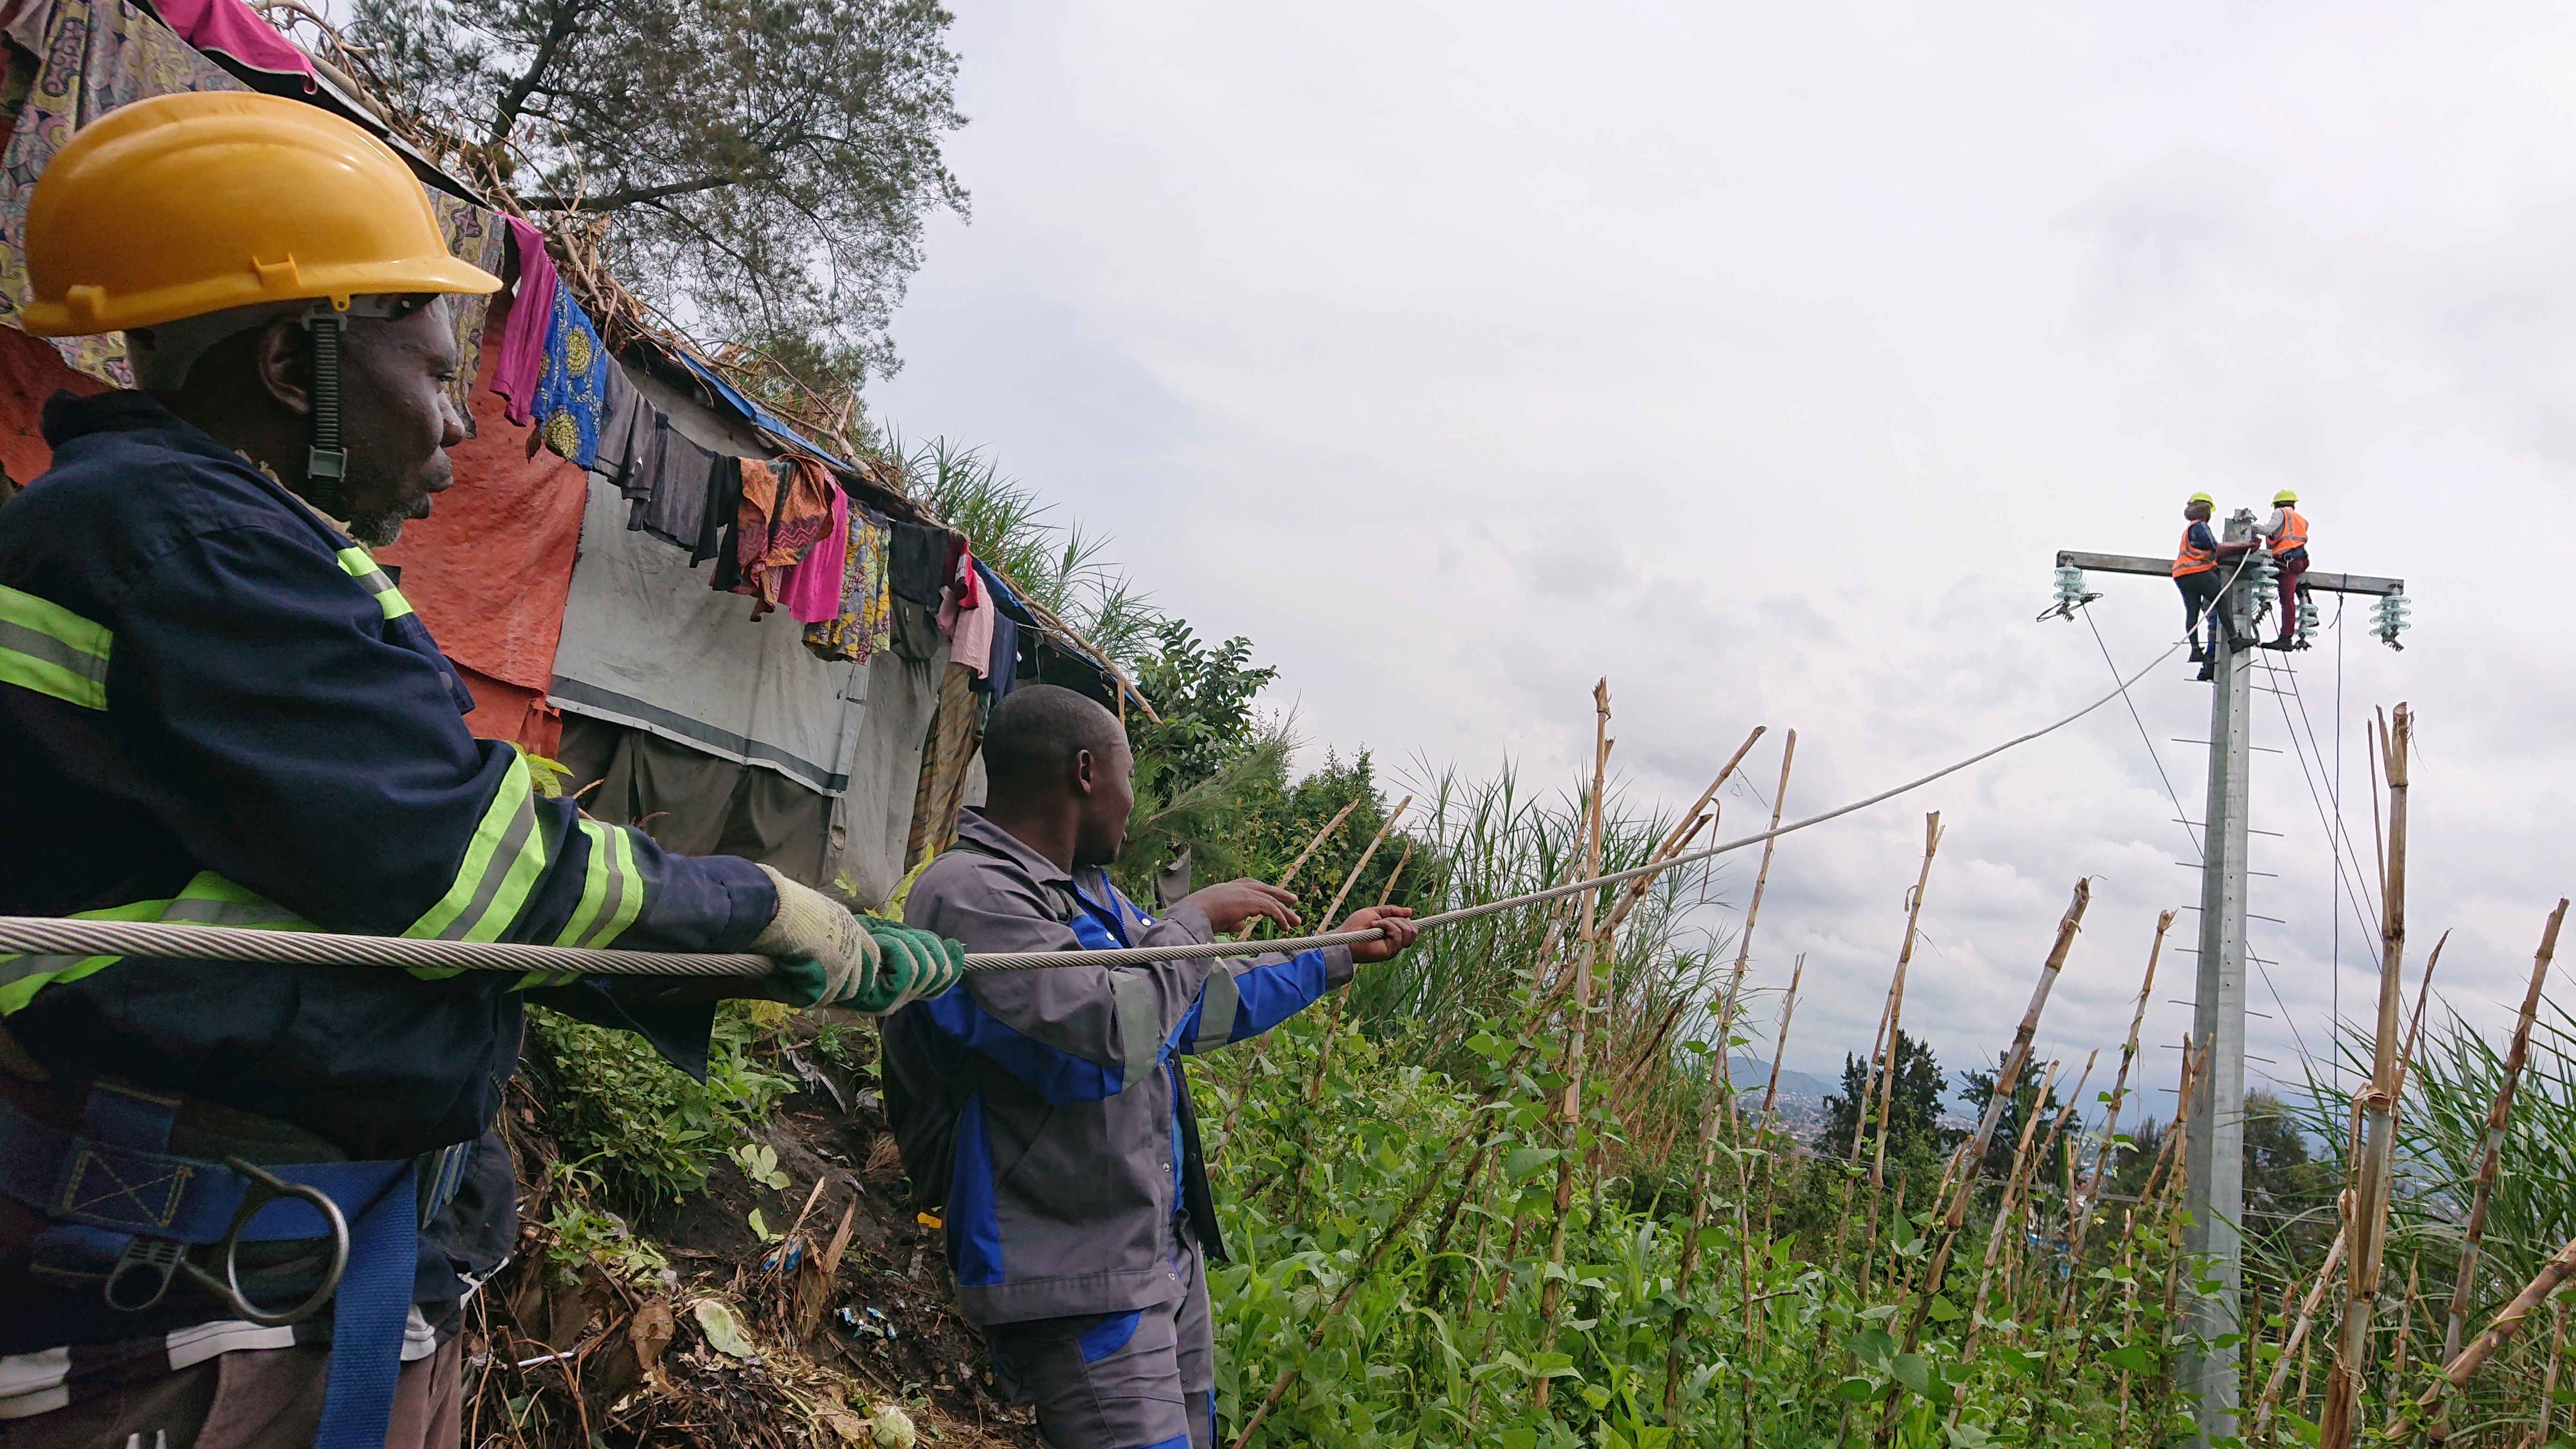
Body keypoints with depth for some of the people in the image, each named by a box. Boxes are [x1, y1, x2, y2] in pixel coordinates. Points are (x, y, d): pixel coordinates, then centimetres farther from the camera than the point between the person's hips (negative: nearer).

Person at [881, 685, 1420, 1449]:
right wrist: (1194, 919, -14)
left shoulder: (1090, 892, 12)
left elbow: (1200, 1004, 22)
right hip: (1077, 1288, -9)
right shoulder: (968, 896, -19)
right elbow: (1107, 1038, -28)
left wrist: (1338, 953, 28)